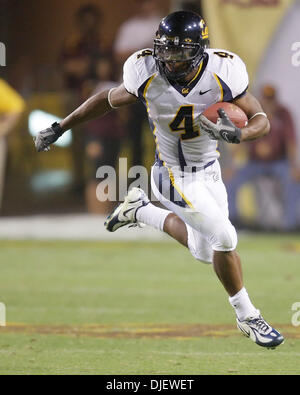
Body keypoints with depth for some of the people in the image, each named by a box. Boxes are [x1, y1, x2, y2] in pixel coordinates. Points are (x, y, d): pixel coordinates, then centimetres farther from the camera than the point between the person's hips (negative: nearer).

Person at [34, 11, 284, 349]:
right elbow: (109, 100, -4)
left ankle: (141, 211, 38)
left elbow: (262, 120, -14)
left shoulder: (221, 74, -22)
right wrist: (59, 128, 0)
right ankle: (246, 316, 9)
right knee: (225, 239, -13)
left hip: (209, 172, 4)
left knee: (205, 251, 18)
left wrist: (237, 135, -36)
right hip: (175, 178, -4)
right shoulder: (148, 74, -23)